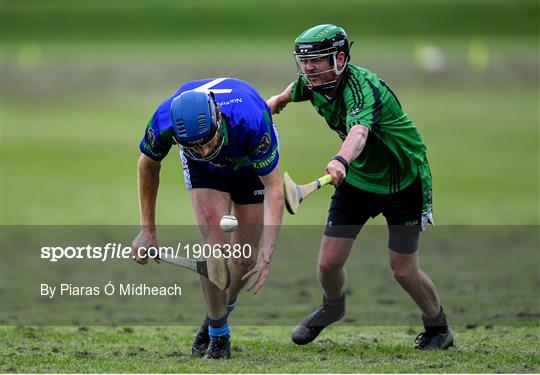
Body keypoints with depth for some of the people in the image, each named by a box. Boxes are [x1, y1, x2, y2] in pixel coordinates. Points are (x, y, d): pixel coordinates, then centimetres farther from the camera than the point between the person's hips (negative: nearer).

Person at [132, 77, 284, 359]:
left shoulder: (252, 121, -45)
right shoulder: (164, 121, -38)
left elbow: (273, 188, -33)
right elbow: (148, 164, -13)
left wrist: (267, 253, -41)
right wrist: (147, 230, -9)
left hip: (249, 163, -1)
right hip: (204, 171, 1)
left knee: (247, 255, -1)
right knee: (215, 243, -19)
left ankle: (222, 312, 29)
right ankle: (218, 336, -4)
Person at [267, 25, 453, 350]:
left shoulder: (362, 87, -34)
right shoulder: (313, 83, -11)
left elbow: (359, 131, -56)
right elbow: (289, 94, 18)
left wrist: (341, 161, -73)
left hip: (404, 183, -6)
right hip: (358, 179, 6)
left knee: (404, 271, -4)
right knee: (329, 262, -2)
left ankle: (439, 328, 23)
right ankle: (333, 306, 32)